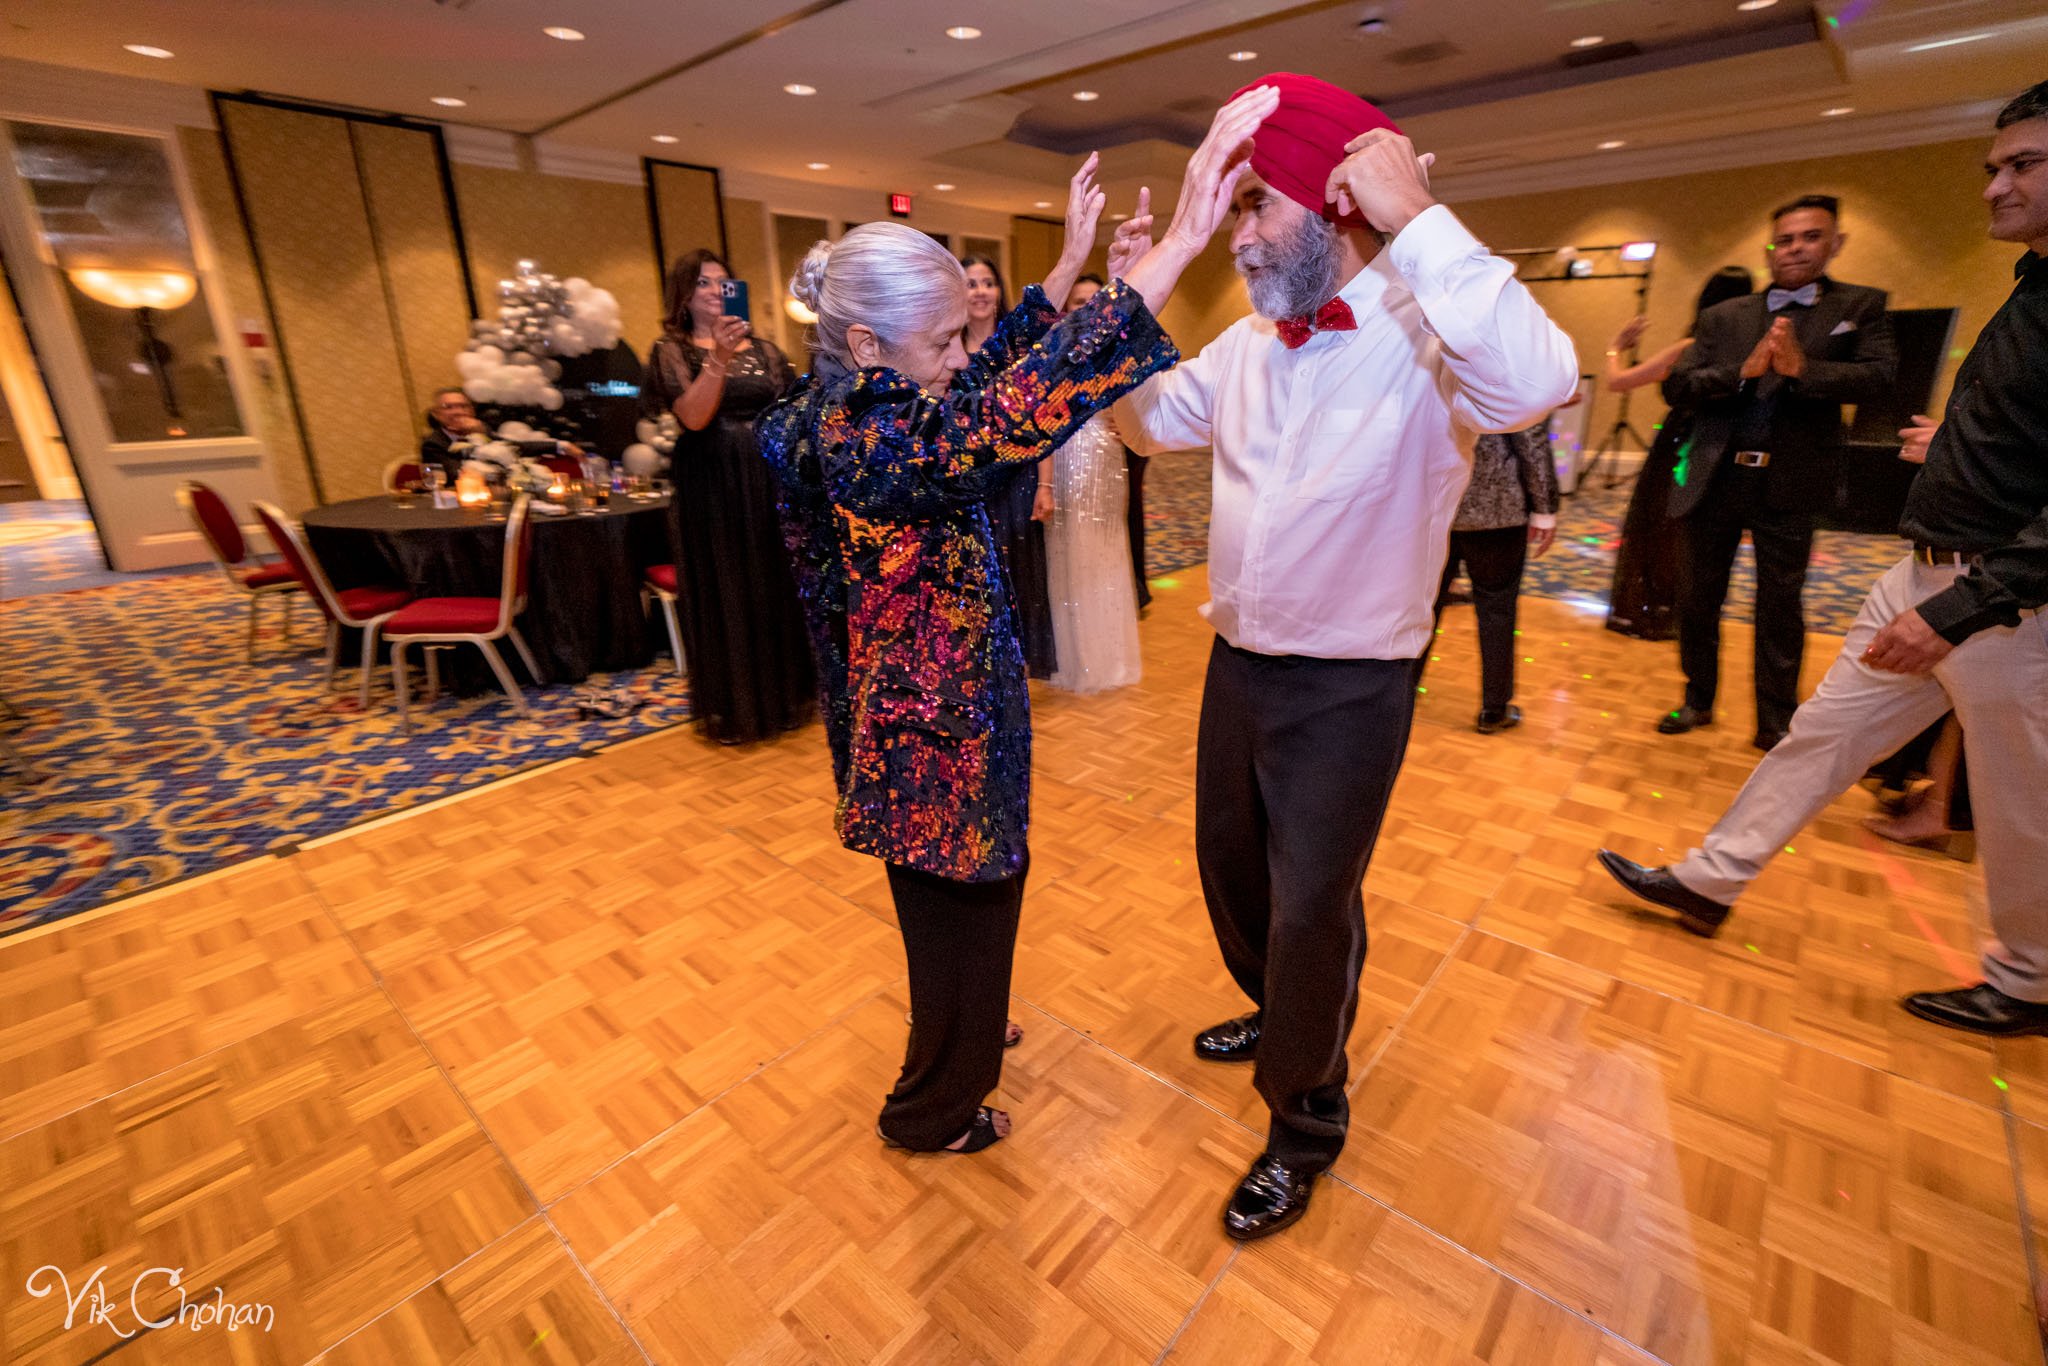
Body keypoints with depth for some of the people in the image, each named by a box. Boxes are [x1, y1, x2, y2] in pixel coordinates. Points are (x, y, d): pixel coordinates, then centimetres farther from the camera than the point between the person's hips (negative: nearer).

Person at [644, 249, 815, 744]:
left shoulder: (763, 347, 13)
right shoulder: (673, 350, 1)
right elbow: (694, 416, -15)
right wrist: (719, 358, -24)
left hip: (767, 481, 4)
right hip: (712, 488, -3)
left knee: (777, 589, 7)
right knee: (725, 596, 1)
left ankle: (783, 697, 21)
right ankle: (732, 710, 13)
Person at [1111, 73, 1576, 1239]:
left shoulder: (1426, 332, -16)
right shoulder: (1248, 345, 5)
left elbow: (1537, 381, -38)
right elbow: (1149, 422, 16)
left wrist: (1414, 215, -30)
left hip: (1349, 691, -7)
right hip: (1238, 663, 7)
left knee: (1311, 907, 6)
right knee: (1231, 863, 23)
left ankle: (1305, 1120, 34)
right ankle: (1282, 1014, 54)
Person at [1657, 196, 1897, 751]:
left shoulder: (1861, 306, 6)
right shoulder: (1723, 317, 8)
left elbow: (1879, 375, -8)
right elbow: (1676, 386, -3)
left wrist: (1802, 368, -23)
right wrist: (1743, 371, -18)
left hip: (1788, 484, -1)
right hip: (1715, 480, 1)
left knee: (1781, 610, 5)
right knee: (1697, 599, 9)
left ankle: (1776, 723, 17)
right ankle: (1698, 701, 26)